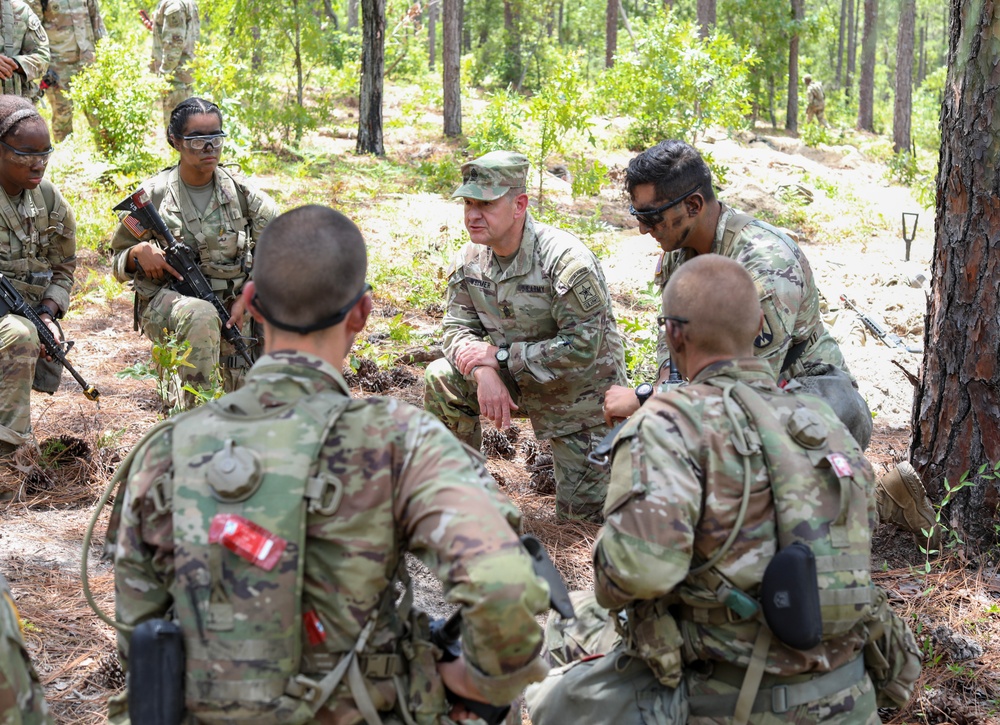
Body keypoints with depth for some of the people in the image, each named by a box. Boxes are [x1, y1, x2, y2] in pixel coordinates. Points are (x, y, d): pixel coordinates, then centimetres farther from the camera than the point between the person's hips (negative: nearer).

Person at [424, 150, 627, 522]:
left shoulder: (565, 259, -29)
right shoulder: (470, 259, -8)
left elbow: (583, 347, -31)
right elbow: (458, 326, -4)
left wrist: (500, 356, -27)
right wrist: (484, 374, -26)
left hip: (582, 394, -5)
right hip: (518, 379, 5)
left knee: (582, 516, -2)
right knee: (442, 379, -14)